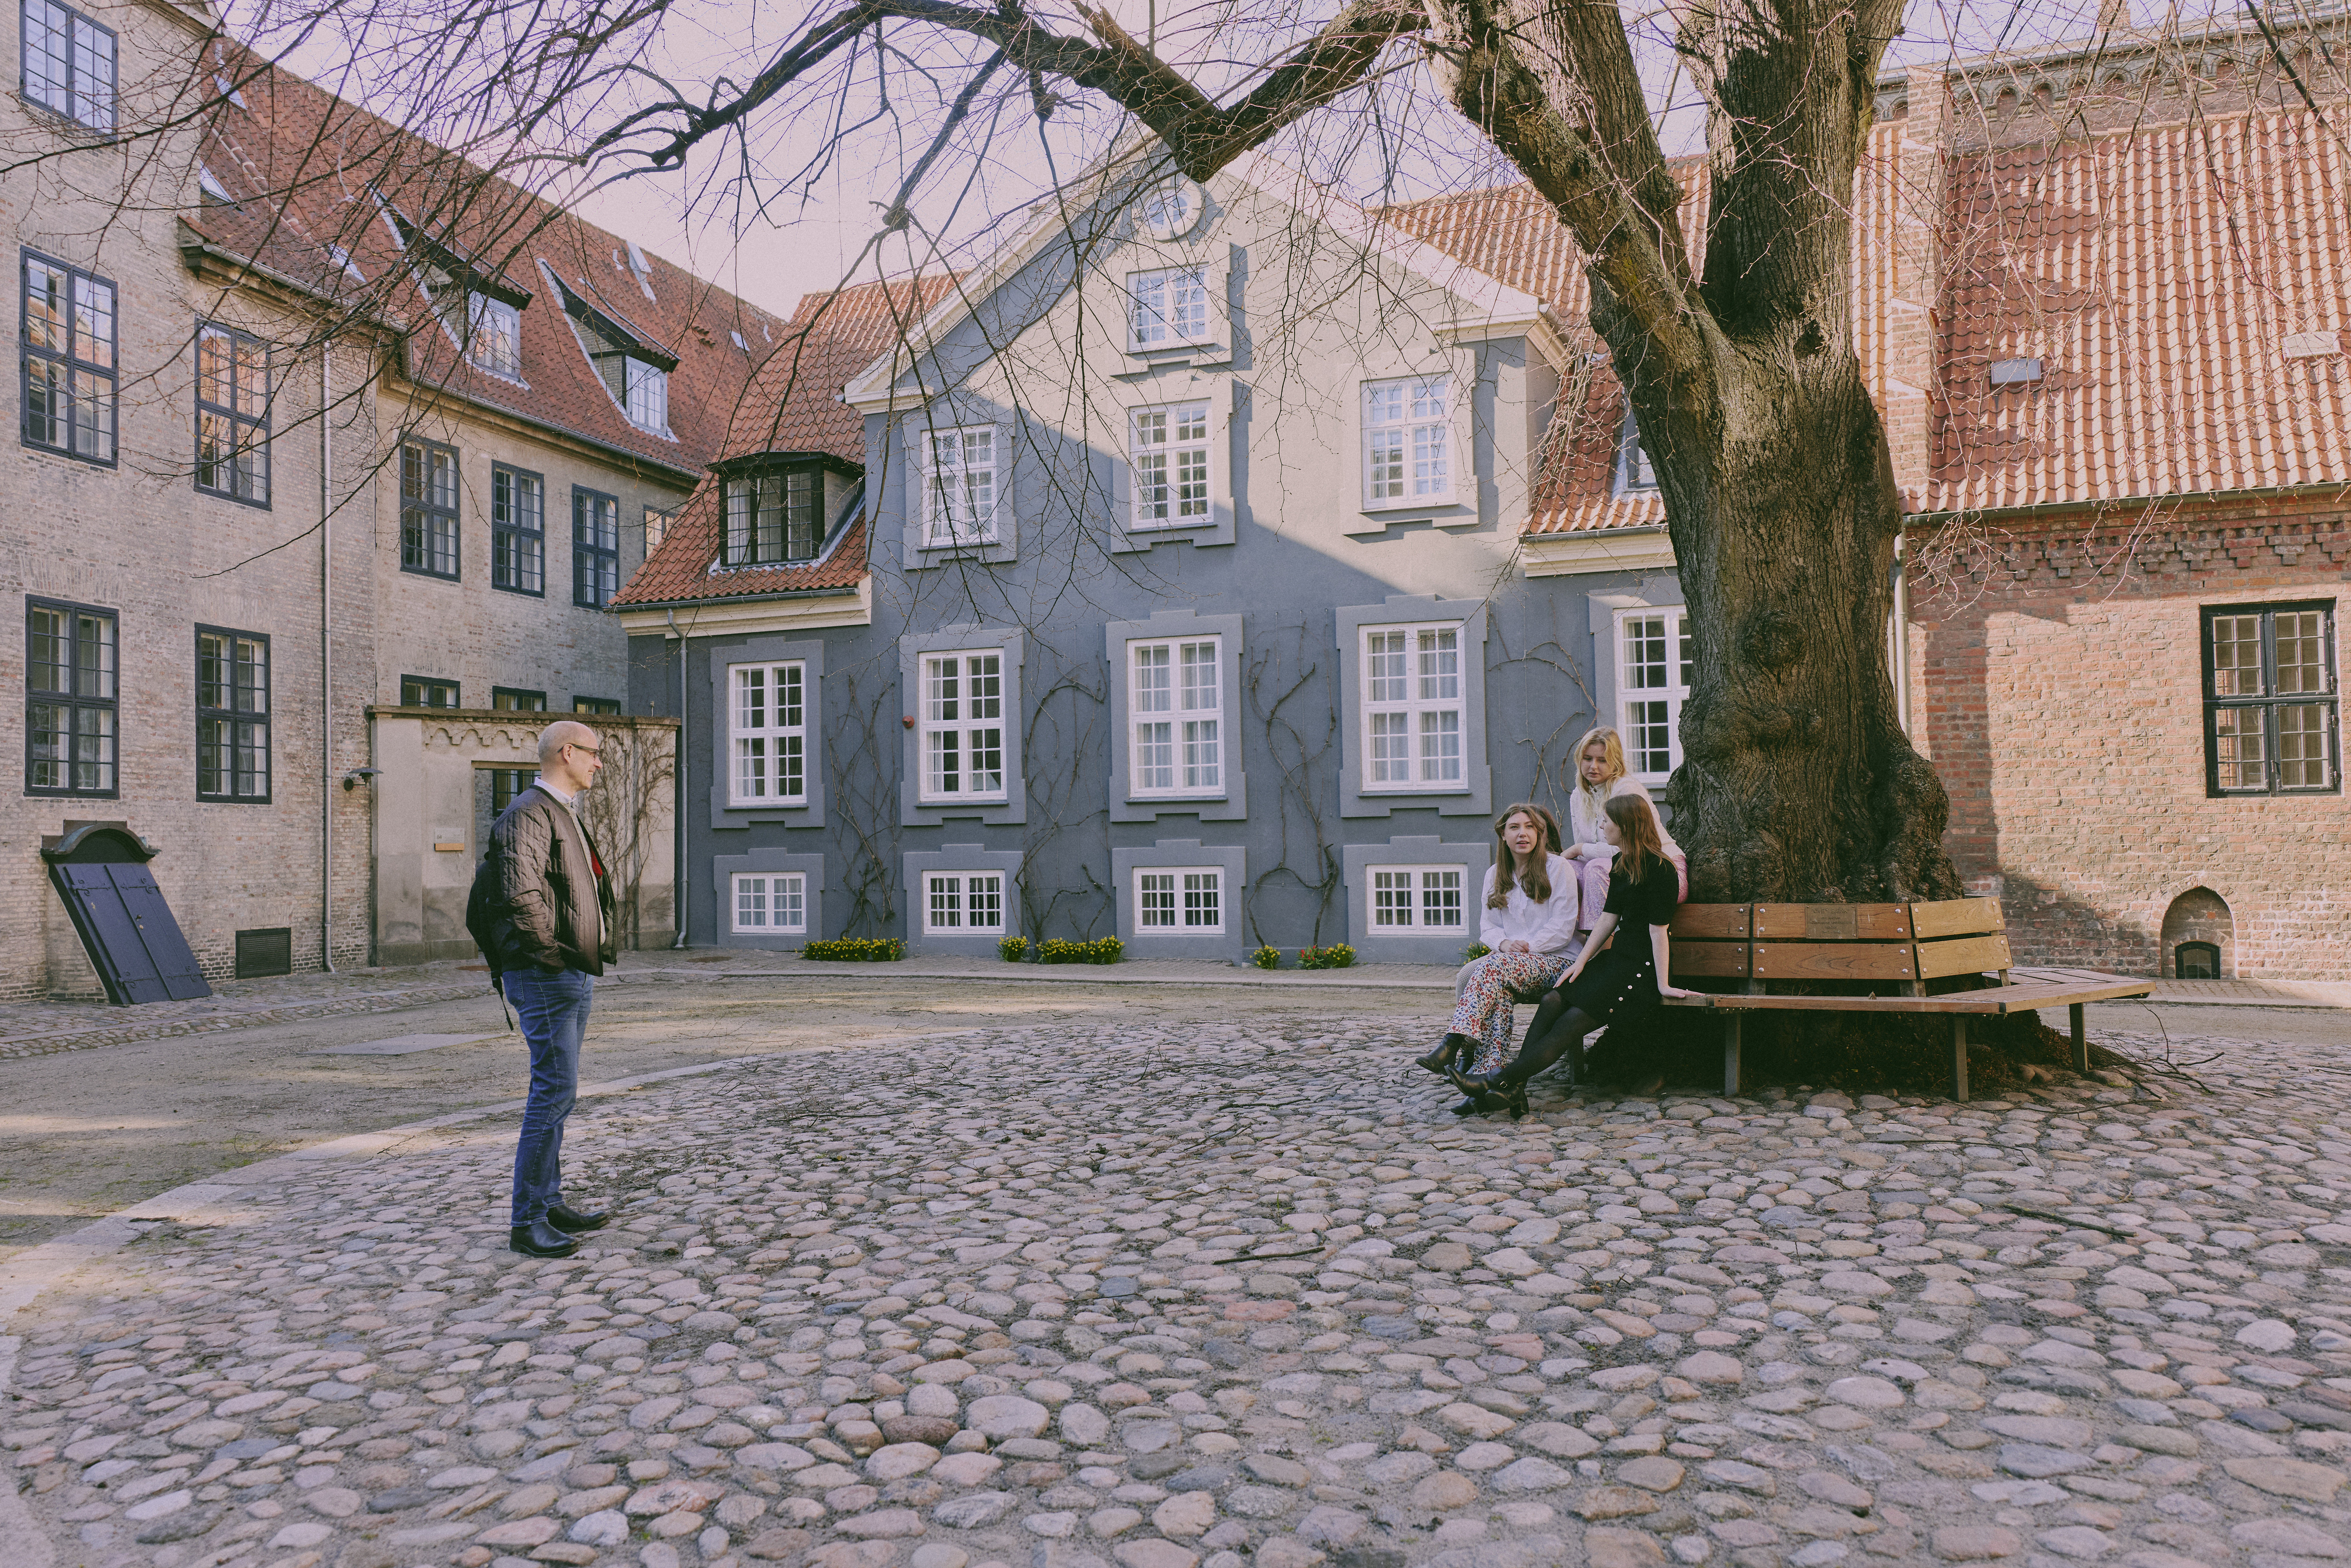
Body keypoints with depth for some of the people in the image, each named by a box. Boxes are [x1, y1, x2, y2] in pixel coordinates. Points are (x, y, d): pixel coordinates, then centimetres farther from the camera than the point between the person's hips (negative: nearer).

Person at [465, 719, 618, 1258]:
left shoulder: (565, 815, 20)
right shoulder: (528, 814, -14)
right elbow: (522, 895, -26)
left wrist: (597, 947, 19)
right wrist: (550, 952, -18)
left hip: (574, 975, 10)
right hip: (546, 977, -10)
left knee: (557, 1091, 15)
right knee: (554, 1090, -9)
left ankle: (550, 1202, 25)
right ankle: (527, 1222, -3)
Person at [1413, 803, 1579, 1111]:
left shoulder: (1557, 868, 2)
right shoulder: (1495, 874, 18)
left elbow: (1563, 928, -4)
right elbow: (1488, 927, 14)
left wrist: (1527, 946, -16)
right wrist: (1504, 943, -9)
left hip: (1555, 960, -4)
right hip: (1511, 959, 4)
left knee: (1493, 967, -34)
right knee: (1498, 988, -33)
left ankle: (1450, 1047, -45)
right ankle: (1489, 1076, -44)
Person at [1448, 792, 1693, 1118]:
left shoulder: (1657, 868, -13)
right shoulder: (1620, 864, 15)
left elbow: (1658, 929, -16)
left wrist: (1663, 985, -16)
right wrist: (1581, 961, 6)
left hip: (1644, 968, -8)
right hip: (1619, 957, 8)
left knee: (1572, 1021, -22)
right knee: (1552, 1001, -16)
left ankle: (1500, 1081, -26)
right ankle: (1514, 1089, -25)